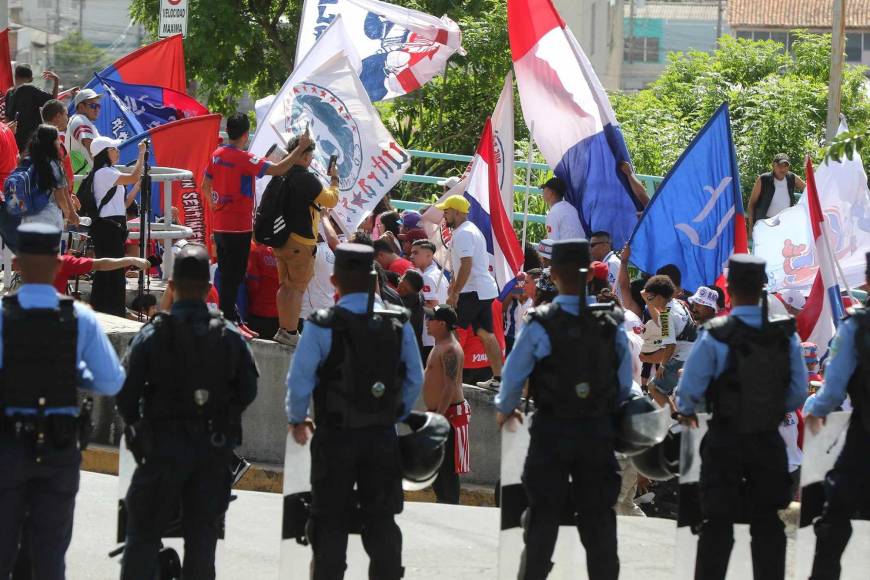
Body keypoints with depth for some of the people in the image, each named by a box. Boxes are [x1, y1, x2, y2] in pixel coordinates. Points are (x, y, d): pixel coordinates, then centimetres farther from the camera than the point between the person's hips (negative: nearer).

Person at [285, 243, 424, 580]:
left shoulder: (321, 327, -14)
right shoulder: (399, 325, -3)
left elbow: (299, 382, -11)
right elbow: (415, 381, 4)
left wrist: (297, 420, 7)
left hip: (334, 438, -3)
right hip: (383, 438, 3)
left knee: (329, 522, 7)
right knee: (381, 521, 11)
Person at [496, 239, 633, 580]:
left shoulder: (540, 325, -12)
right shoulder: (611, 326, -4)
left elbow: (513, 376, -6)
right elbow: (625, 385, 3)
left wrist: (505, 410, 14)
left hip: (551, 432, -2)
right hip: (598, 431, 2)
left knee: (543, 517, 6)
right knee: (598, 517, 7)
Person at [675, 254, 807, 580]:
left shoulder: (716, 337, -15)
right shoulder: (786, 336, -6)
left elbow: (690, 389, -10)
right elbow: (798, 394, -1)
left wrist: (687, 412, 12)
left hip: (725, 442, -2)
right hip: (769, 440, 2)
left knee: (717, 524, 4)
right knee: (767, 523, 11)